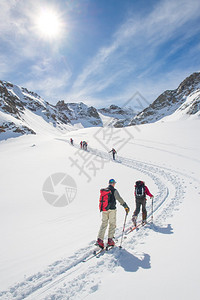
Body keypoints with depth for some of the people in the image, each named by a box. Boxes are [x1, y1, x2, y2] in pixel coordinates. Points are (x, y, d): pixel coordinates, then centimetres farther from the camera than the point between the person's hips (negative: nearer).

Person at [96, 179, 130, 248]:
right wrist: (126, 206, -12)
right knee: (112, 224, 9)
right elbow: (119, 199, -16)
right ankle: (110, 240, 10)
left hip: (104, 210, 5)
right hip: (111, 210, -5)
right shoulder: (114, 191, -9)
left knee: (104, 224, 9)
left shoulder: (103, 190, 8)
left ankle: (100, 239, -1)